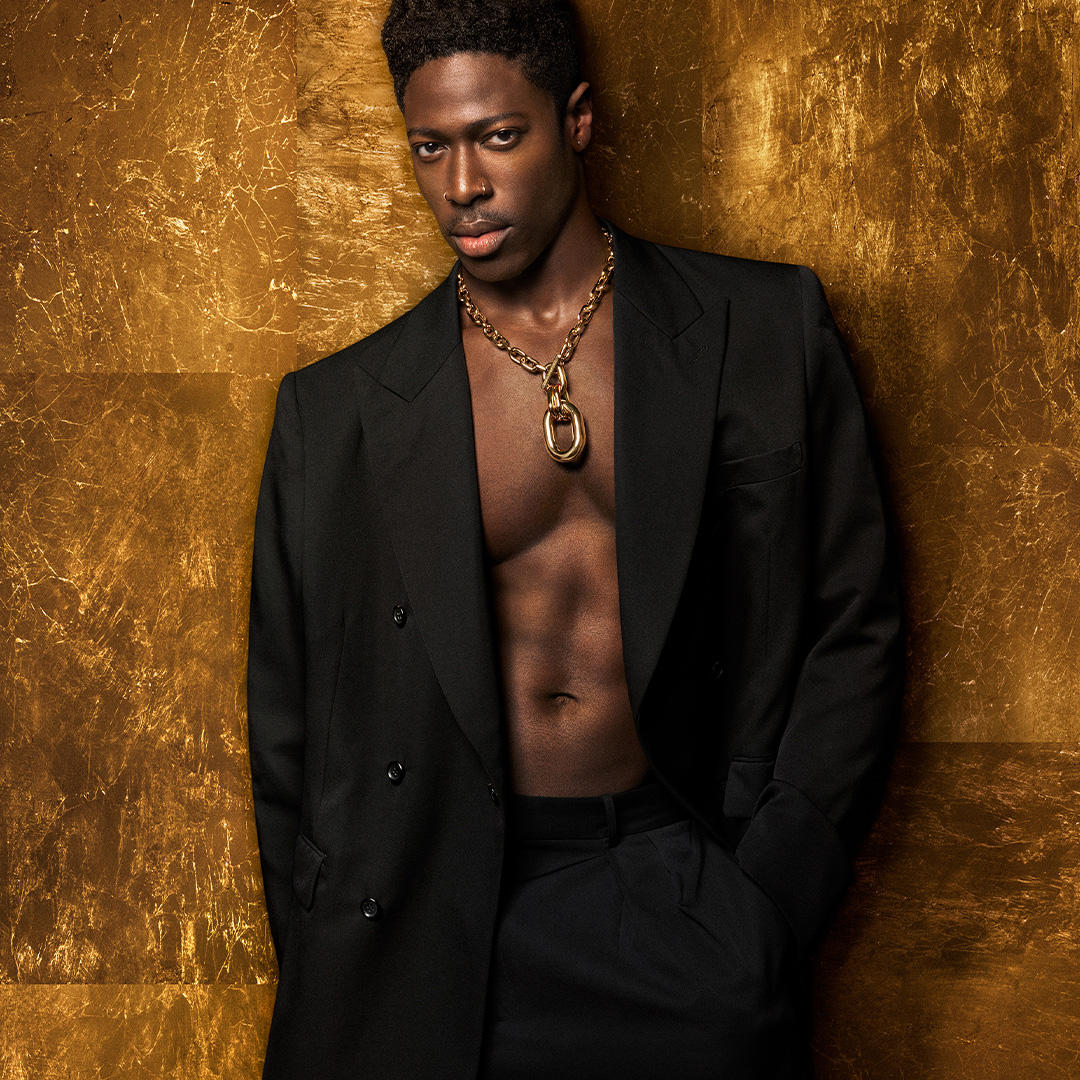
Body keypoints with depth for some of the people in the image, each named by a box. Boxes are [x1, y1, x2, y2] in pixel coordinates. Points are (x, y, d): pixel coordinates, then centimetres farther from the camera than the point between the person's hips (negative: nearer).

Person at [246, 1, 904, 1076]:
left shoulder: (767, 330, 1)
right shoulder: (335, 410, 2)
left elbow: (854, 624, 3)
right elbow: (287, 725, 8)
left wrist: (770, 898, -4)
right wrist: (321, 980, 3)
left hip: (677, 896, 0)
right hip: (429, 926, 1)